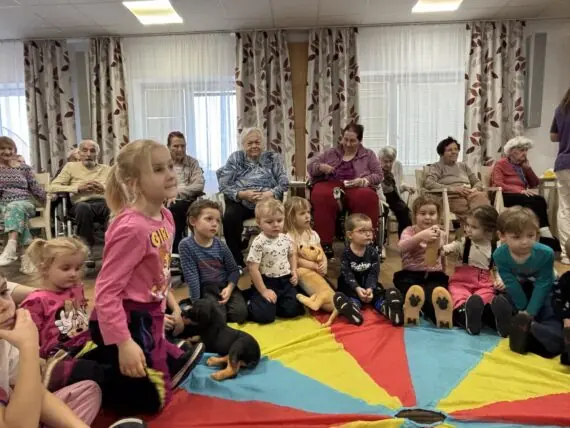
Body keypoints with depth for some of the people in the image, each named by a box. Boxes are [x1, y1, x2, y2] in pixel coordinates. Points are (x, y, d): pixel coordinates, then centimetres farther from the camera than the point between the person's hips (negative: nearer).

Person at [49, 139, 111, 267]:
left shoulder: (106, 169, 26)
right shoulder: (71, 166, 22)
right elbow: (52, 187, 10)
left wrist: (105, 188, -4)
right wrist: (78, 188, -2)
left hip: (104, 202, 1)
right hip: (82, 204, 0)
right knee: (83, 207, -39)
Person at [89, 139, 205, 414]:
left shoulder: (165, 216, 0)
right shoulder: (131, 228, -27)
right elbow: (106, 292, -27)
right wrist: (123, 343, -30)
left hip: (148, 316, 10)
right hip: (127, 320, -9)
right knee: (149, 400, 7)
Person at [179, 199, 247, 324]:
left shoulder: (220, 245, -4)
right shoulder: (186, 245, -14)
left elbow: (234, 270, 3)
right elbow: (191, 276, -13)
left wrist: (229, 288, -15)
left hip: (226, 285, 3)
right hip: (207, 289, -3)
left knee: (240, 314, -17)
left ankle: (226, 305, 13)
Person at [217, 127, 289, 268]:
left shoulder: (273, 158, 9)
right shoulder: (235, 158, 8)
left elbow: (284, 183, 1)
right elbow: (223, 185, 0)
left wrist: (269, 194, -19)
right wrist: (242, 194, -18)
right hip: (240, 202, 0)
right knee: (229, 218, -31)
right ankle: (236, 261, -14)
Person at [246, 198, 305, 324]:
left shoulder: (286, 238, 1)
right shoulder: (259, 243, -17)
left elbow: (292, 254, 21)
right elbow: (253, 269, -17)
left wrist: (294, 271, 5)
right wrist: (263, 291, -15)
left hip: (285, 281, 5)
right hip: (267, 282, -5)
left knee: (292, 310, -4)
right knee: (265, 315, -15)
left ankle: (274, 303, 23)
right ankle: (251, 305, 17)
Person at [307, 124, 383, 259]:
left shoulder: (368, 155, 17)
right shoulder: (331, 152, 19)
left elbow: (378, 175, 9)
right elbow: (310, 166, 14)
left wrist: (364, 180, -12)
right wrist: (321, 167, -9)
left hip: (357, 187, 0)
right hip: (331, 185, 1)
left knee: (366, 197, -37)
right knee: (321, 196, -36)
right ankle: (325, 243, -33)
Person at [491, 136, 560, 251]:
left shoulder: (523, 165, 25)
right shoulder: (500, 164, 6)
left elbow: (535, 184, 19)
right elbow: (498, 184, -11)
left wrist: (528, 167, 8)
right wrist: (520, 191, -21)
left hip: (522, 197, 5)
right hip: (506, 197, -5)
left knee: (539, 200, -31)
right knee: (538, 201, -32)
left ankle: (545, 237, -38)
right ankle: (546, 236, -37)